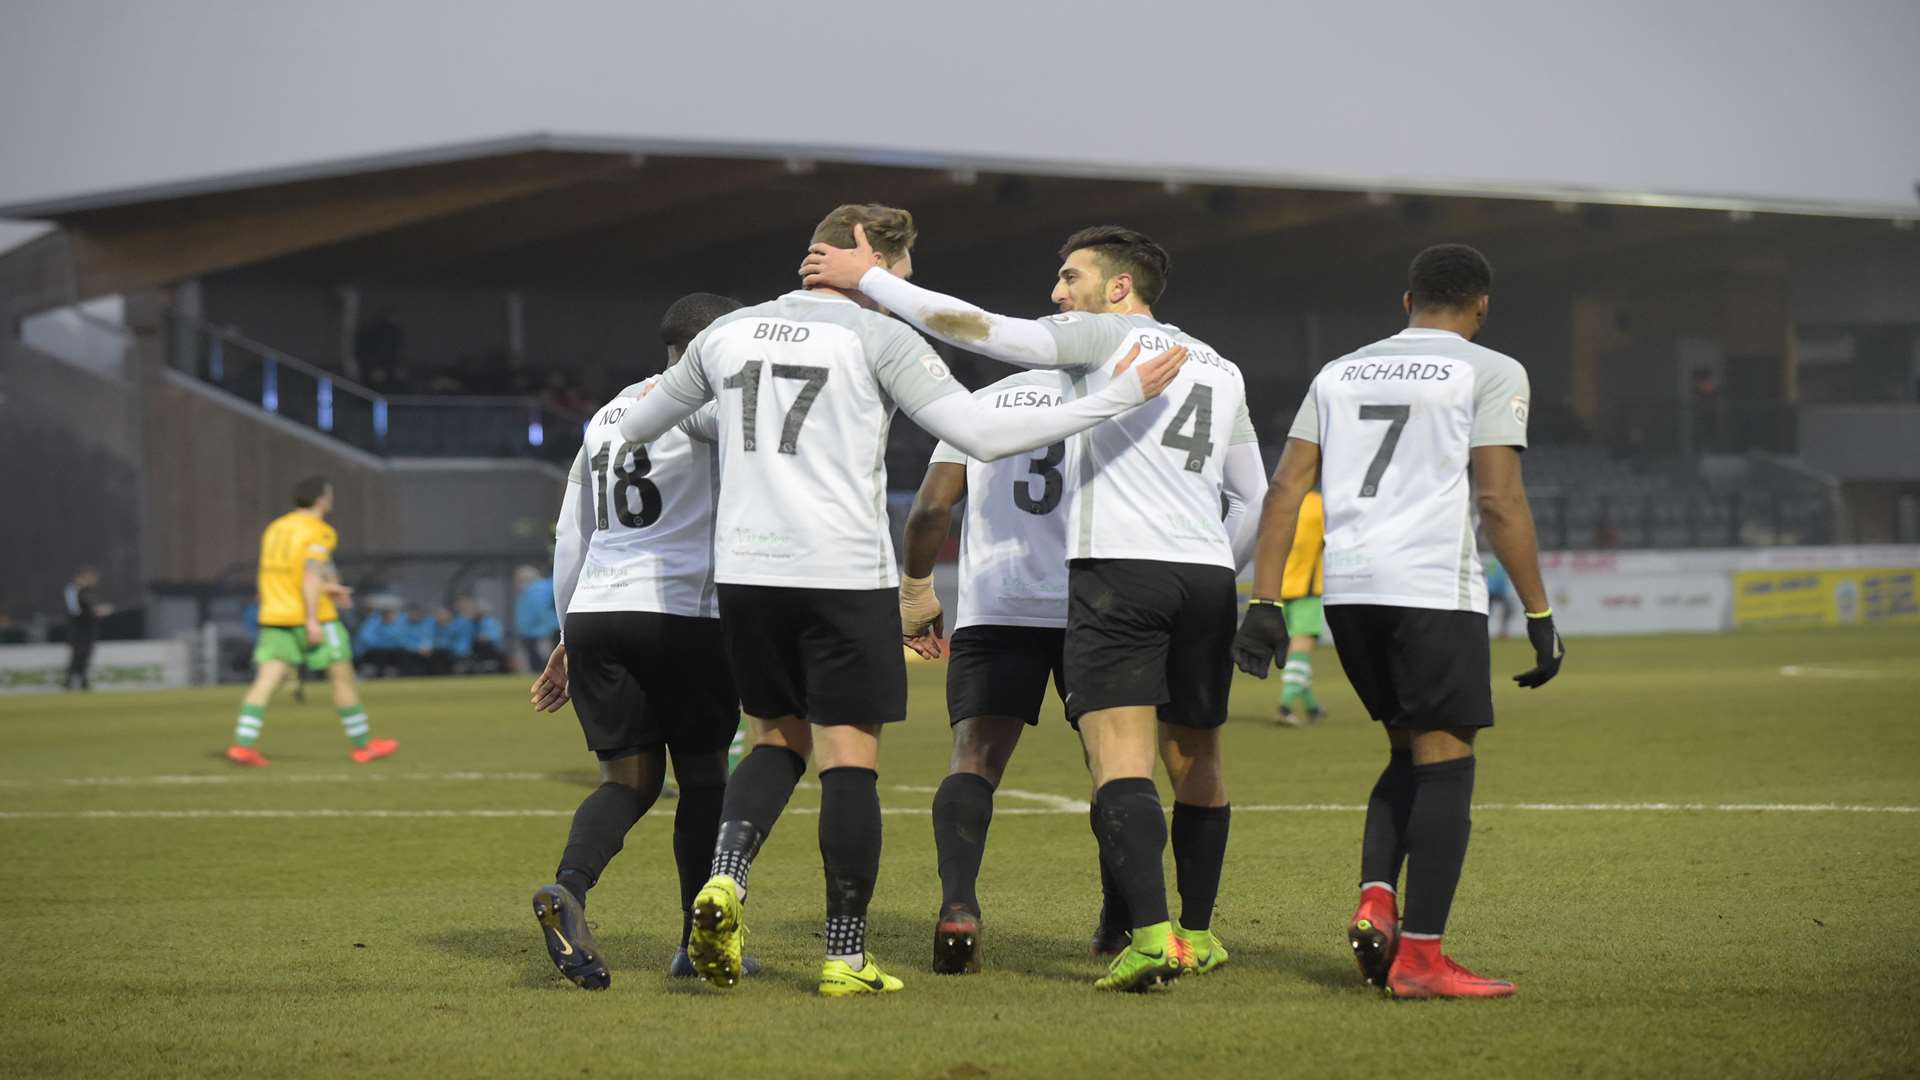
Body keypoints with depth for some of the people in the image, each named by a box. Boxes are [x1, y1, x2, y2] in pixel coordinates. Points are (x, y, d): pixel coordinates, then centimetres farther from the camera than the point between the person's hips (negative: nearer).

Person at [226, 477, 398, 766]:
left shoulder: (275, 529, 15)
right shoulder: (318, 531, -9)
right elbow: (311, 574, -20)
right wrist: (313, 620, -22)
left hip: (273, 615, 6)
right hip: (308, 615, -6)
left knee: (267, 680, -1)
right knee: (342, 675, 7)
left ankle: (242, 744, -16)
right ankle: (363, 745, 15)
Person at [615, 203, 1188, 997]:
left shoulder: (729, 332, 12)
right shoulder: (879, 338, -3)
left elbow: (634, 428, 24)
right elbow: (984, 436, -9)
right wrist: (1121, 397, -5)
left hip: (745, 570, 5)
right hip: (844, 575, -5)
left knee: (777, 739, 19)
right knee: (849, 759, 2)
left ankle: (724, 877, -5)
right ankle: (847, 955, 3)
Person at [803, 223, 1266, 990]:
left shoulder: (1107, 337, 4)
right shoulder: (1221, 371, 23)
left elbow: (977, 328, -5)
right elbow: (1256, 499, 28)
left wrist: (867, 278, 0)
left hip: (1117, 566, -6)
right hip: (1205, 576, 6)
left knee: (1121, 760, -14)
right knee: (1197, 760, 18)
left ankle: (1151, 933, -29)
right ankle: (1197, 934, 28)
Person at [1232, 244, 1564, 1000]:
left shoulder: (1339, 374, 18)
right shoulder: (1490, 373, 2)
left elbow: (1285, 490, 11)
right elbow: (1500, 500, -7)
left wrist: (1265, 605, 11)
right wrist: (1539, 616, -4)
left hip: (1346, 589, 6)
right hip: (1433, 585, -6)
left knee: (1409, 753, 20)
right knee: (1444, 764, -1)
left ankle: (1374, 904, 1)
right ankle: (1419, 957, -5)